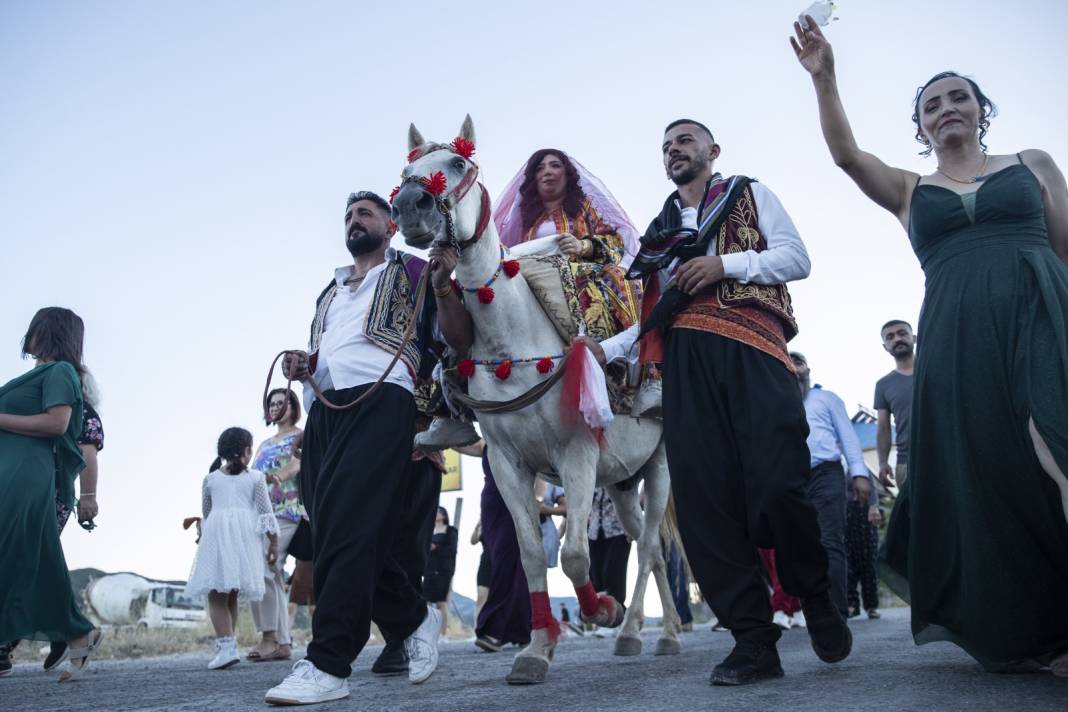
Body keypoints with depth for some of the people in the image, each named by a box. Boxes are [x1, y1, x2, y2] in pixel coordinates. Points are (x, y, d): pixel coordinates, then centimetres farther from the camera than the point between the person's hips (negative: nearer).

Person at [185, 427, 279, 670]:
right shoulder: (255, 477, 6)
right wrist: (274, 543, 6)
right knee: (232, 596, 11)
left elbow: (206, 514, 18)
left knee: (216, 595, 0)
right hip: (245, 536, 1)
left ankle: (226, 646, -14)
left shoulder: (210, 478, 11)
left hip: (216, 532, -1)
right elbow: (266, 513, 2)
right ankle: (226, 645, 14)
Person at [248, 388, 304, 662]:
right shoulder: (264, 445, 26)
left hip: (286, 512, -7)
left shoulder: (301, 437, 6)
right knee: (274, 577, 2)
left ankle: (269, 636, -14)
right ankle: (283, 642, 4)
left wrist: (276, 477, -31)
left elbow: (299, 464, -12)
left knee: (262, 569, -19)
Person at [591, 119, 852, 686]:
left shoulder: (748, 193, 20)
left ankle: (817, 599, 13)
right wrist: (606, 349, 10)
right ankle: (753, 640, -1)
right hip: (683, 361, 4)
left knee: (777, 484, -15)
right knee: (702, 495, -7)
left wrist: (724, 264, -6)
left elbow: (796, 258, 6)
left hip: (747, 348, -4)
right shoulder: (660, 230, 30)